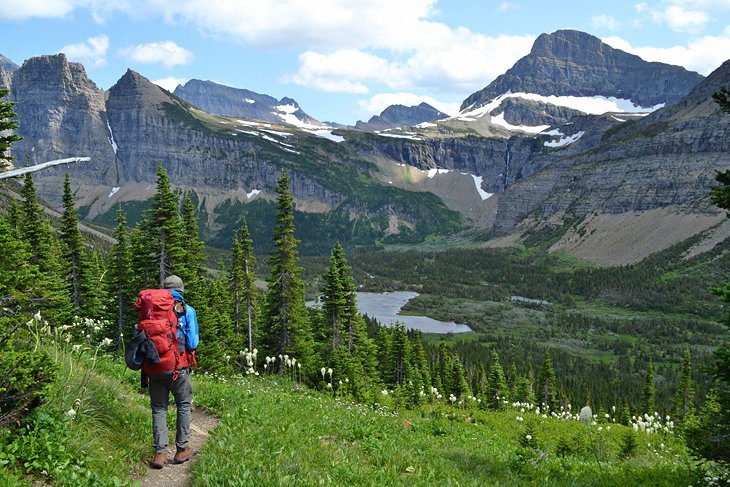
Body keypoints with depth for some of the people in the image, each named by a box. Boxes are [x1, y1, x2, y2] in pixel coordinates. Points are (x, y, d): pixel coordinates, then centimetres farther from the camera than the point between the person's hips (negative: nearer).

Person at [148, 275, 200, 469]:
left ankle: (160, 453, 4)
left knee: (159, 409, 10)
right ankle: (182, 450, 18)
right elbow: (192, 343, -7)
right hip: (178, 369, -2)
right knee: (184, 406, 15)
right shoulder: (188, 311, -2)